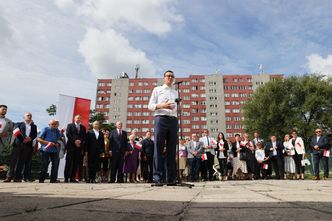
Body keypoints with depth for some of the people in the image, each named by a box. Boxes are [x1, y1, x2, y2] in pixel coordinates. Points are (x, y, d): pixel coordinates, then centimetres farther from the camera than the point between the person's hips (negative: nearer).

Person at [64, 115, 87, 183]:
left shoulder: (83, 127, 18)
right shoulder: (70, 125, 10)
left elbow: (84, 136, 10)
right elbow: (68, 134, -3)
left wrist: (80, 141, -8)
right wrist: (74, 141, -12)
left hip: (79, 146, 3)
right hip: (71, 146, -3)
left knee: (76, 163, 1)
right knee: (69, 162, -2)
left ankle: (72, 178, 6)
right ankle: (66, 178, 3)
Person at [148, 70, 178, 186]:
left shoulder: (175, 92, 24)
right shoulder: (157, 89, 13)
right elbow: (150, 106, 5)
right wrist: (161, 106, -13)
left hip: (173, 120, 4)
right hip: (161, 118, -4)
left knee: (172, 150, 1)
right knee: (158, 148, -7)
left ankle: (171, 178, 4)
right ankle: (157, 177, -4)